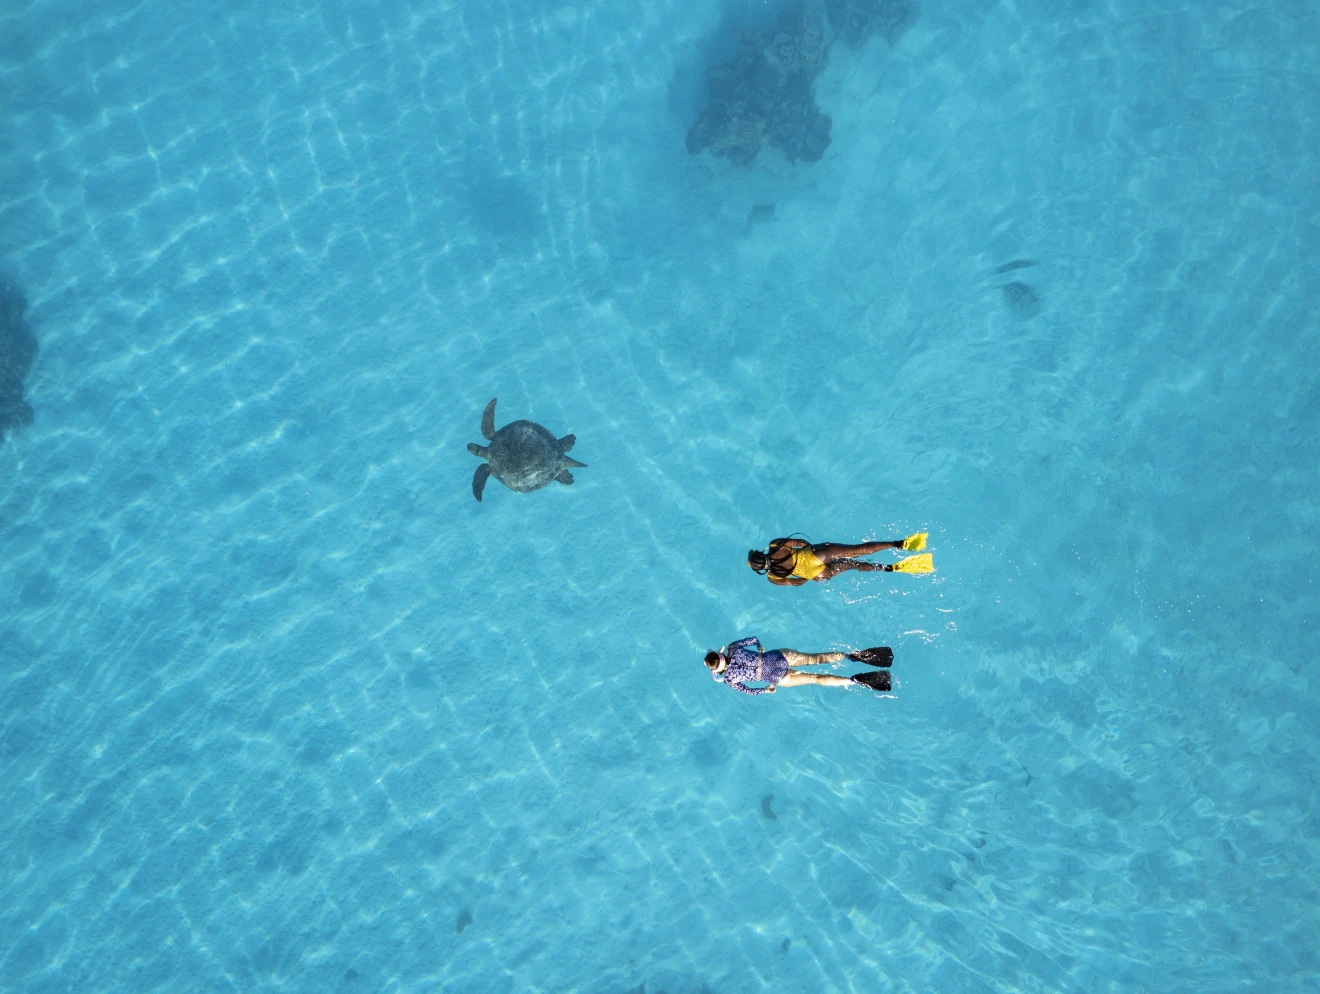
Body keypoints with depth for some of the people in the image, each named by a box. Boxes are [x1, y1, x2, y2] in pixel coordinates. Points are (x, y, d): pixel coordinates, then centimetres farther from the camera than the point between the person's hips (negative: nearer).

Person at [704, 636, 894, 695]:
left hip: (775, 678, -3)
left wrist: (765, 690, 13)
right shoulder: (732, 648, 4)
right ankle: (854, 655, -5)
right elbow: (754, 639, 11)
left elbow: (747, 691, -3)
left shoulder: (728, 679, -5)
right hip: (776, 656, 3)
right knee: (816, 658, 8)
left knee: (817, 678, -1)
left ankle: (856, 680, -11)